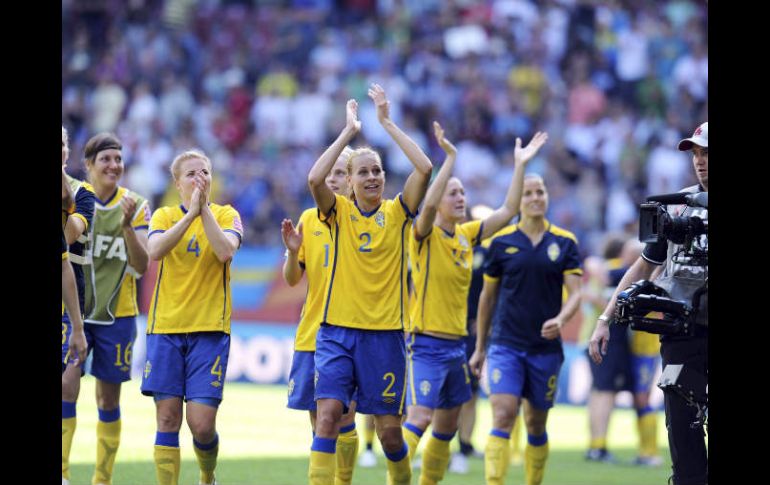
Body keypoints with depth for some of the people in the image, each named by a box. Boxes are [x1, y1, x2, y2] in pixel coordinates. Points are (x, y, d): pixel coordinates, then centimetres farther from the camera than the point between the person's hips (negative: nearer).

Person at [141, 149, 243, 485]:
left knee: (202, 423, -7)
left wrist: (204, 209, -15)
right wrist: (191, 212, -18)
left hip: (210, 329, -1)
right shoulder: (164, 216, 8)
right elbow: (156, 250, -14)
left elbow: (225, 251, -16)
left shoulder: (226, 215, 5)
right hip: (165, 327, 1)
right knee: (167, 418, -4)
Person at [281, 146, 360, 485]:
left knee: (344, 417, -4)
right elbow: (292, 279, 8)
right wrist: (292, 251, -12)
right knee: (318, 419, 5)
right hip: (311, 333, 3)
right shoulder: (309, 219, 8)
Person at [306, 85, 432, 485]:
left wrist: (387, 123, -6)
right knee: (328, 414, -15)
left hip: (385, 333, 1)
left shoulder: (397, 213, 5)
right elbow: (315, 178, -16)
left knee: (389, 429, 5)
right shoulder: (340, 212, 4)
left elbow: (424, 168, -9)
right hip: (338, 331, 0)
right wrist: (349, 131, -10)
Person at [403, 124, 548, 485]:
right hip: (426, 343, -7)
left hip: (456, 344, 7)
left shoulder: (466, 235, 10)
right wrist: (450, 157, -30)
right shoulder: (425, 236, -9)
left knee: (447, 425, 11)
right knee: (420, 416, -17)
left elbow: (507, 212, 10)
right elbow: (428, 204, -29)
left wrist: (520, 165, 4)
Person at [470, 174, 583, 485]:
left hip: (546, 348, 2)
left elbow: (575, 292, -1)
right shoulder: (501, 242, 2)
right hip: (506, 345, -2)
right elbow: (488, 295, 10)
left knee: (536, 425, 9)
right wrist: (480, 347, 13)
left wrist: (560, 319, -23)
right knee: (503, 416, -17)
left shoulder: (565, 242, 3)